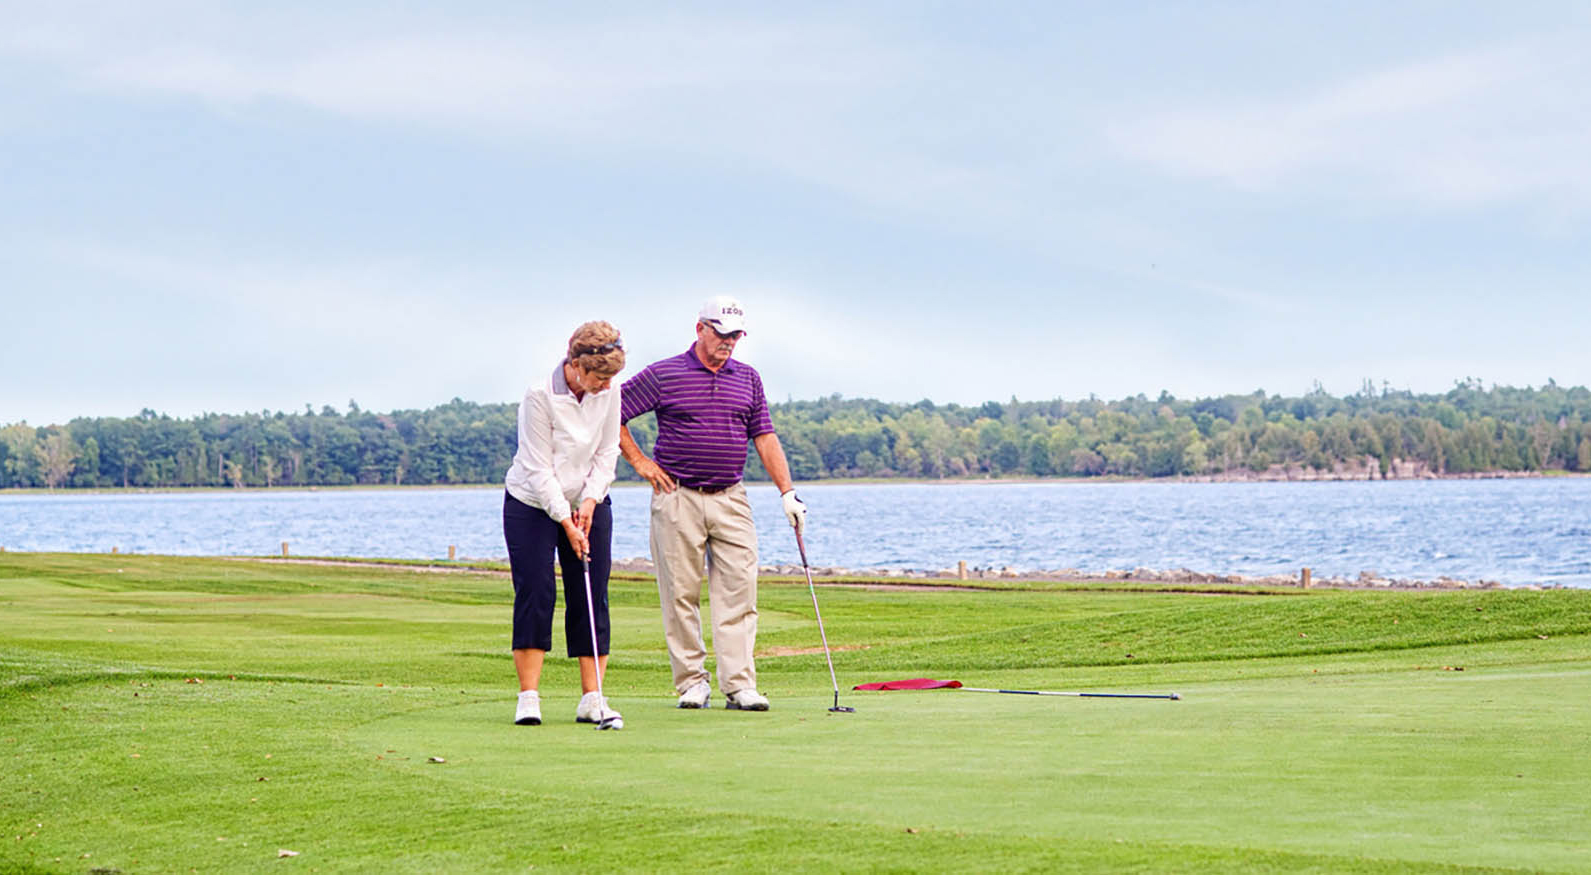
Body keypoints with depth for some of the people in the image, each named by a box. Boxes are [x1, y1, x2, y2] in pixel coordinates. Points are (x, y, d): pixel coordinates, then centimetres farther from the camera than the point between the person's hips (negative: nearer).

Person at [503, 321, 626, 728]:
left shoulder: (608, 393, -8)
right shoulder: (540, 396, -23)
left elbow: (607, 453, 1)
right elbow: (539, 469, -20)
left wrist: (590, 500, -11)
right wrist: (565, 520, -21)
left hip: (589, 504, 4)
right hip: (533, 504, -4)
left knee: (593, 598, -1)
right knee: (535, 592, -9)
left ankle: (592, 698, 1)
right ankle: (528, 697, -5)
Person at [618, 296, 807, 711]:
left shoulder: (748, 378, 12)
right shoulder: (663, 375, -1)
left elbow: (765, 438, 11)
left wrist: (787, 492, 2)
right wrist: (640, 462, 0)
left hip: (731, 499, 3)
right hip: (678, 498, -3)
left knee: (739, 591, -4)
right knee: (681, 594, 0)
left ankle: (740, 685, -5)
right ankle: (691, 681, 9)